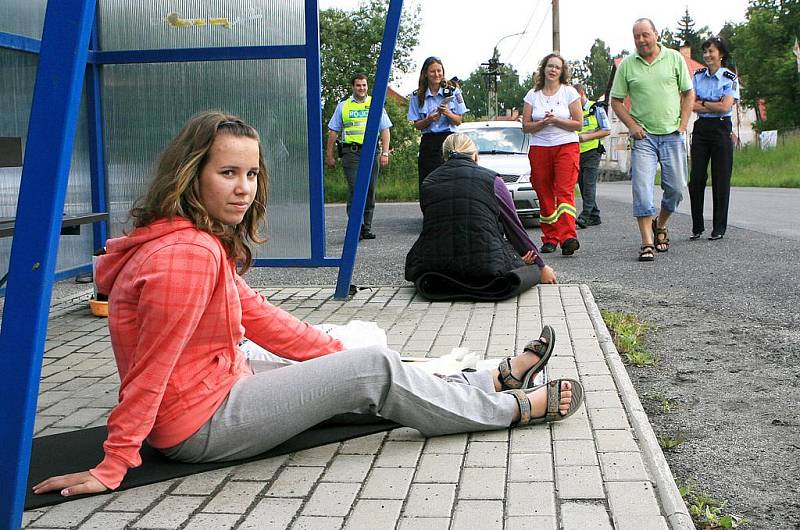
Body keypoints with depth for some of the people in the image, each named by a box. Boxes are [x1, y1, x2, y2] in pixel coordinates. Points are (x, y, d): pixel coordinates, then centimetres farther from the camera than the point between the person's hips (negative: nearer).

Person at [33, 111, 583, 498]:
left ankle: (491, 381, 27)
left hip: (225, 383, 10)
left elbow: (254, 311, 11)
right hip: (202, 425, -10)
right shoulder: (188, 255, -26)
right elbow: (150, 368, -25)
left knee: (364, 367, 13)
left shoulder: (206, 240, 6)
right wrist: (111, 469, -21)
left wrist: (339, 352, 10)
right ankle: (514, 408, 10)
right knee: (377, 370, -7)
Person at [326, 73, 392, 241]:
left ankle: (366, 228, 11)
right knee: (355, 189, -13)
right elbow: (333, 132, 12)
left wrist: (385, 153, 0)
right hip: (351, 152, -2)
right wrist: (329, 155, 7)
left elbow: (385, 130, 10)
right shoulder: (343, 106, 11)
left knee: (370, 190, 3)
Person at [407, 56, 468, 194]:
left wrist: (448, 113, -14)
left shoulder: (453, 91, 5)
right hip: (428, 142, 1)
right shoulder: (417, 96, 7)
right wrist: (429, 119, -13)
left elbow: (458, 121, 5)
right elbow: (417, 125, 7)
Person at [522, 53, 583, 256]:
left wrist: (556, 120, -12)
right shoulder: (533, 95, 11)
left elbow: (578, 123, 1)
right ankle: (549, 239, 6)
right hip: (539, 148, 3)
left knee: (565, 191, -16)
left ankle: (568, 237, -27)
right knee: (544, 195, 0)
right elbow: (525, 126, 8)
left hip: (566, 146, -2)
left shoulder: (569, 92, 5)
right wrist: (543, 122, -10)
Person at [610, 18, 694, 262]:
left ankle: (660, 224, 30)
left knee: (676, 187, 3)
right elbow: (616, 101, 8)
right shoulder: (627, 65, 3)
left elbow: (688, 94, 8)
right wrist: (632, 125, -4)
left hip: (672, 134, 1)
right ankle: (647, 243, -8)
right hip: (643, 135, -1)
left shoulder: (674, 58, 4)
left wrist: (682, 125, -1)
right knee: (642, 189, -9)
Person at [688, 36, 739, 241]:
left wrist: (702, 103, -4)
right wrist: (714, 105, -9)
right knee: (696, 179, -2)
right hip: (701, 129, 3)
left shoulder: (730, 78, -2)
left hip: (721, 129, -3)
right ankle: (697, 226, 7)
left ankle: (719, 227, 7)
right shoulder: (698, 76, 9)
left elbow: (725, 106, -13)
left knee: (720, 180, -1)